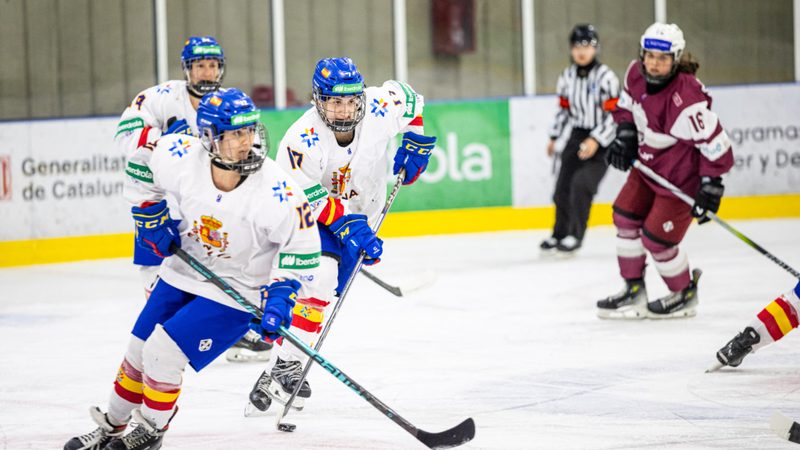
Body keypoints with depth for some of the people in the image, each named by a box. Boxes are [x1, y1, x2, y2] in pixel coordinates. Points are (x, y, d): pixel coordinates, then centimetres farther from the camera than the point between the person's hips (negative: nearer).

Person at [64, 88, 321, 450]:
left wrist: (279, 297, -25)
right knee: (139, 350, 13)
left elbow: (302, 247, -18)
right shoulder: (181, 158, -20)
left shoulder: (275, 191, -30)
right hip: (183, 270, 5)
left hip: (236, 291, -5)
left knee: (163, 352, -14)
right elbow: (142, 164, 3)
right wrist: (152, 218, 2)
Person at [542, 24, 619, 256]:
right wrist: (554, 137, 17)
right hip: (577, 136, 6)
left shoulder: (606, 77, -14)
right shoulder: (567, 77, 4)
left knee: (581, 183, -20)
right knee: (563, 187, 6)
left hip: (601, 140, -6)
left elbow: (613, 114, -16)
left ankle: (575, 236, -9)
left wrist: (596, 141, -25)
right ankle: (559, 234, 24)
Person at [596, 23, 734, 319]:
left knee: (656, 239, -4)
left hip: (680, 177, -9)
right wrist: (625, 135, -2)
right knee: (625, 217, 13)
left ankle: (685, 295, 21)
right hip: (648, 165, 9)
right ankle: (634, 291, 28)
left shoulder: (686, 99, -35)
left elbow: (715, 143, -30)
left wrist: (710, 185, -28)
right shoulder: (636, 73, -10)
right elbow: (627, 105, 12)